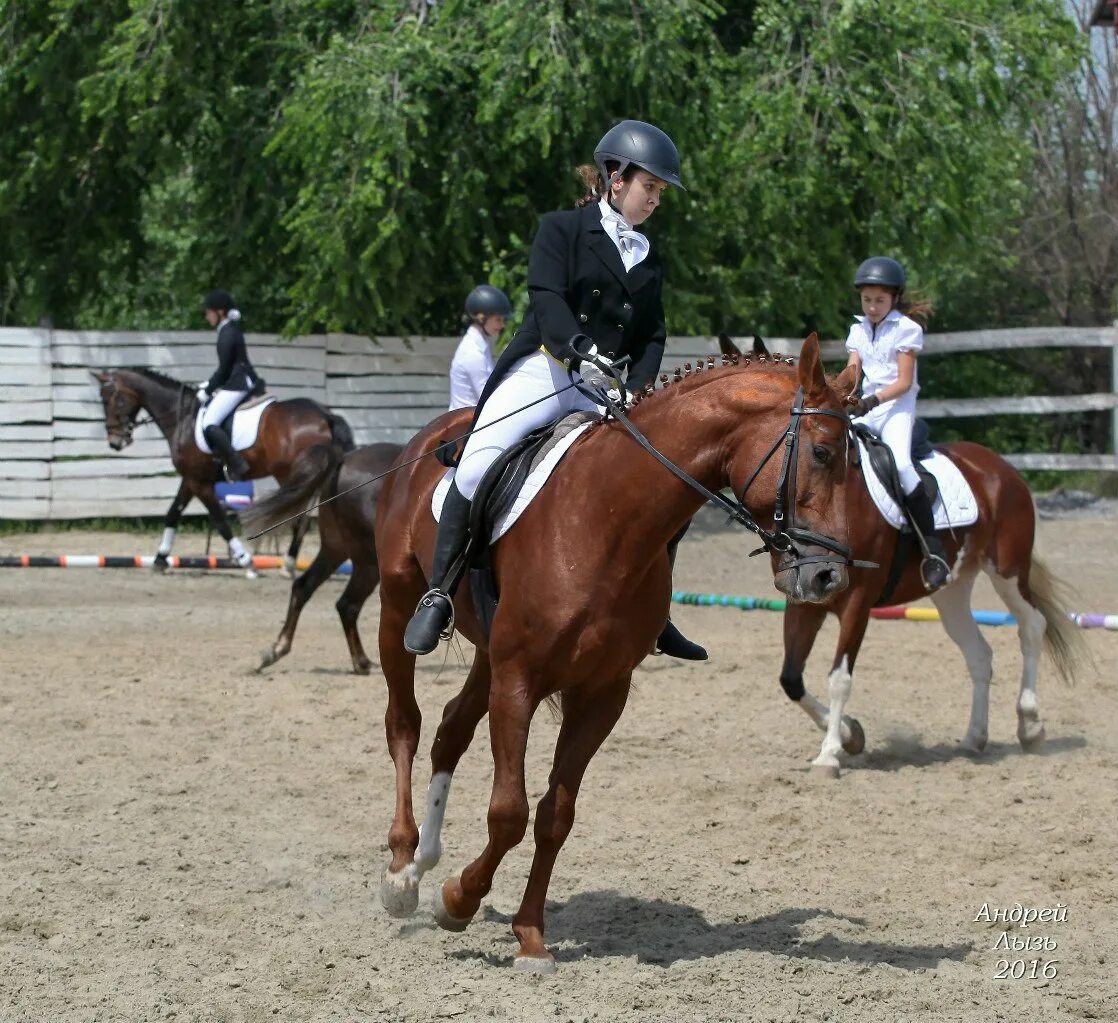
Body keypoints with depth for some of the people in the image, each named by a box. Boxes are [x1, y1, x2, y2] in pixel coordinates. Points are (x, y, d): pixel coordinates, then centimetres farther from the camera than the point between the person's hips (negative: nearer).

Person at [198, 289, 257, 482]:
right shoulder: (232, 329, 14)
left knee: (209, 424, -17)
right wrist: (209, 385, 18)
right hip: (243, 380, 11)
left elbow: (224, 369, -16)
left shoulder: (227, 334, -16)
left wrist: (208, 391, -6)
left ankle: (237, 466, -19)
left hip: (236, 386, -11)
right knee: (208, 407, 23)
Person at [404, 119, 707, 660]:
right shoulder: (563, 229, 4)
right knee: (478, 463, -28)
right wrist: (580, 349, -31)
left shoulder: (648, 259, 20)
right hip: (542, 370, -6)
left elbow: (652, 336, 13)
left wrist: (636, 392, -7)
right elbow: (547, 297, -12)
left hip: (605, 387, 6)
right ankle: (438, 595, -21)